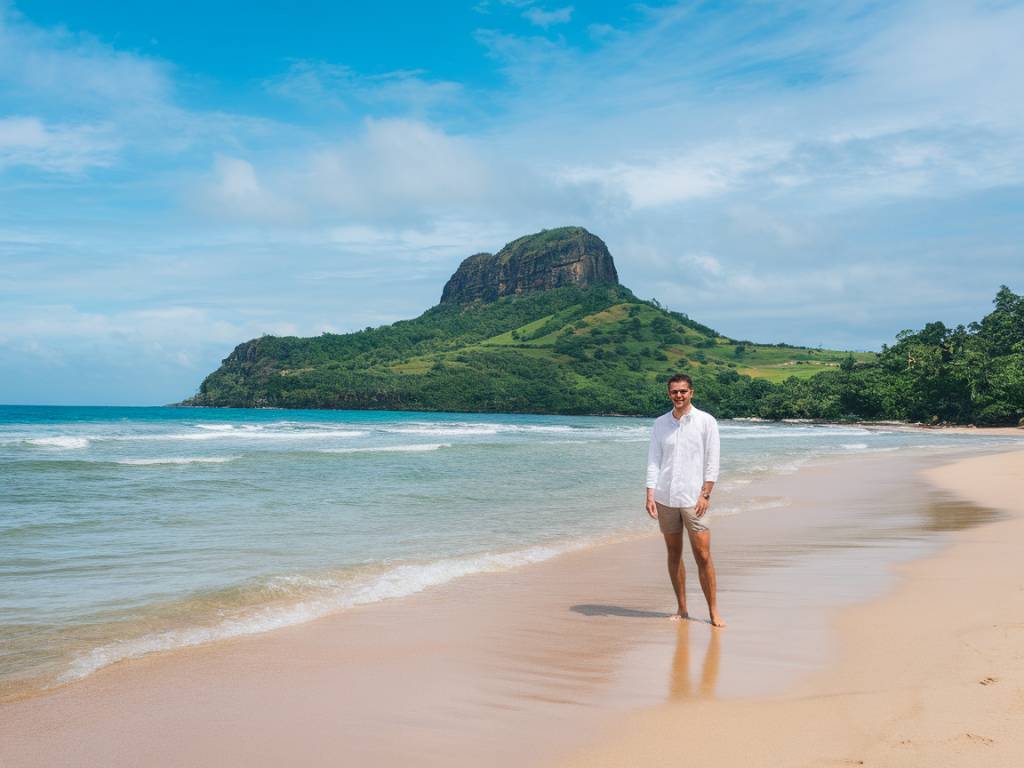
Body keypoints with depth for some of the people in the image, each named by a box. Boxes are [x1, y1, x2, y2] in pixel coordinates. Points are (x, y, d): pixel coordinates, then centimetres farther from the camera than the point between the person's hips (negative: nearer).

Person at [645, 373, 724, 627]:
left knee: (703, 556, -5)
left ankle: (714, 611, 5)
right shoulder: (660, 423, 9)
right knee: (674, 554, 8)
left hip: (693, 499, -3)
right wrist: (650, 495, -3)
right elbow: (653, 461, 7)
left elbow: (712, 463, -1)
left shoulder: (706, 421, 1)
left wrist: (705, 495, -9)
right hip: (665, 498, 3)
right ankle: (682, 609, 17)